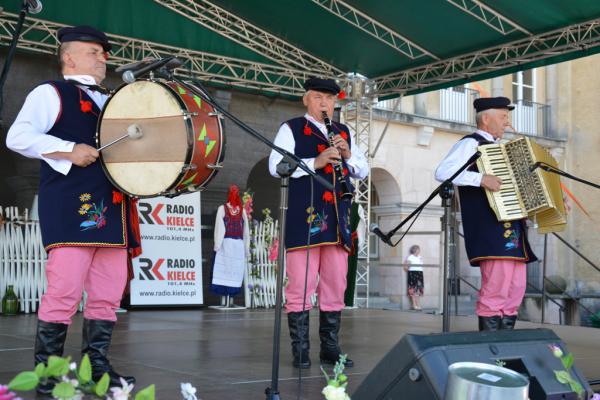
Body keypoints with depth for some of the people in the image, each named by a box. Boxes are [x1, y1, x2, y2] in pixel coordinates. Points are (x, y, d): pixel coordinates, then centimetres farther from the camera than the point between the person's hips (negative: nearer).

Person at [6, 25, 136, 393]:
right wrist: (70, 150, -17)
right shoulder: (51, 93, 3)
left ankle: (97, 367, 15)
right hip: (71, 207, -7)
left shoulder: (111, 102, 25)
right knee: (65, 291, -10)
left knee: (108, 294, 6)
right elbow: (18, 137, -10)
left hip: (112, 207, 7)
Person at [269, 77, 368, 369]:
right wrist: (315, 162, -16)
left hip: (337, 218, 5)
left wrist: (348, 155, 0)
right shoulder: (291, 129, 7)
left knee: (336, 285, 6)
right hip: (304, 216, -5)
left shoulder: (343, 132, 22)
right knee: (301, 285, -6)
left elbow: (363, 171, 21)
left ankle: (330, 348, 14)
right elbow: (275, 166, -6)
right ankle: (300, 350, 2)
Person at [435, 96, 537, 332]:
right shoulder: (471, 144, -2)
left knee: (516, 290, 7)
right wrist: (480, 178, -25)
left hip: (513, 227, 9)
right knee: (496, 289, -13)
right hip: (490, 227, -9)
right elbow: (442, 172, -17)